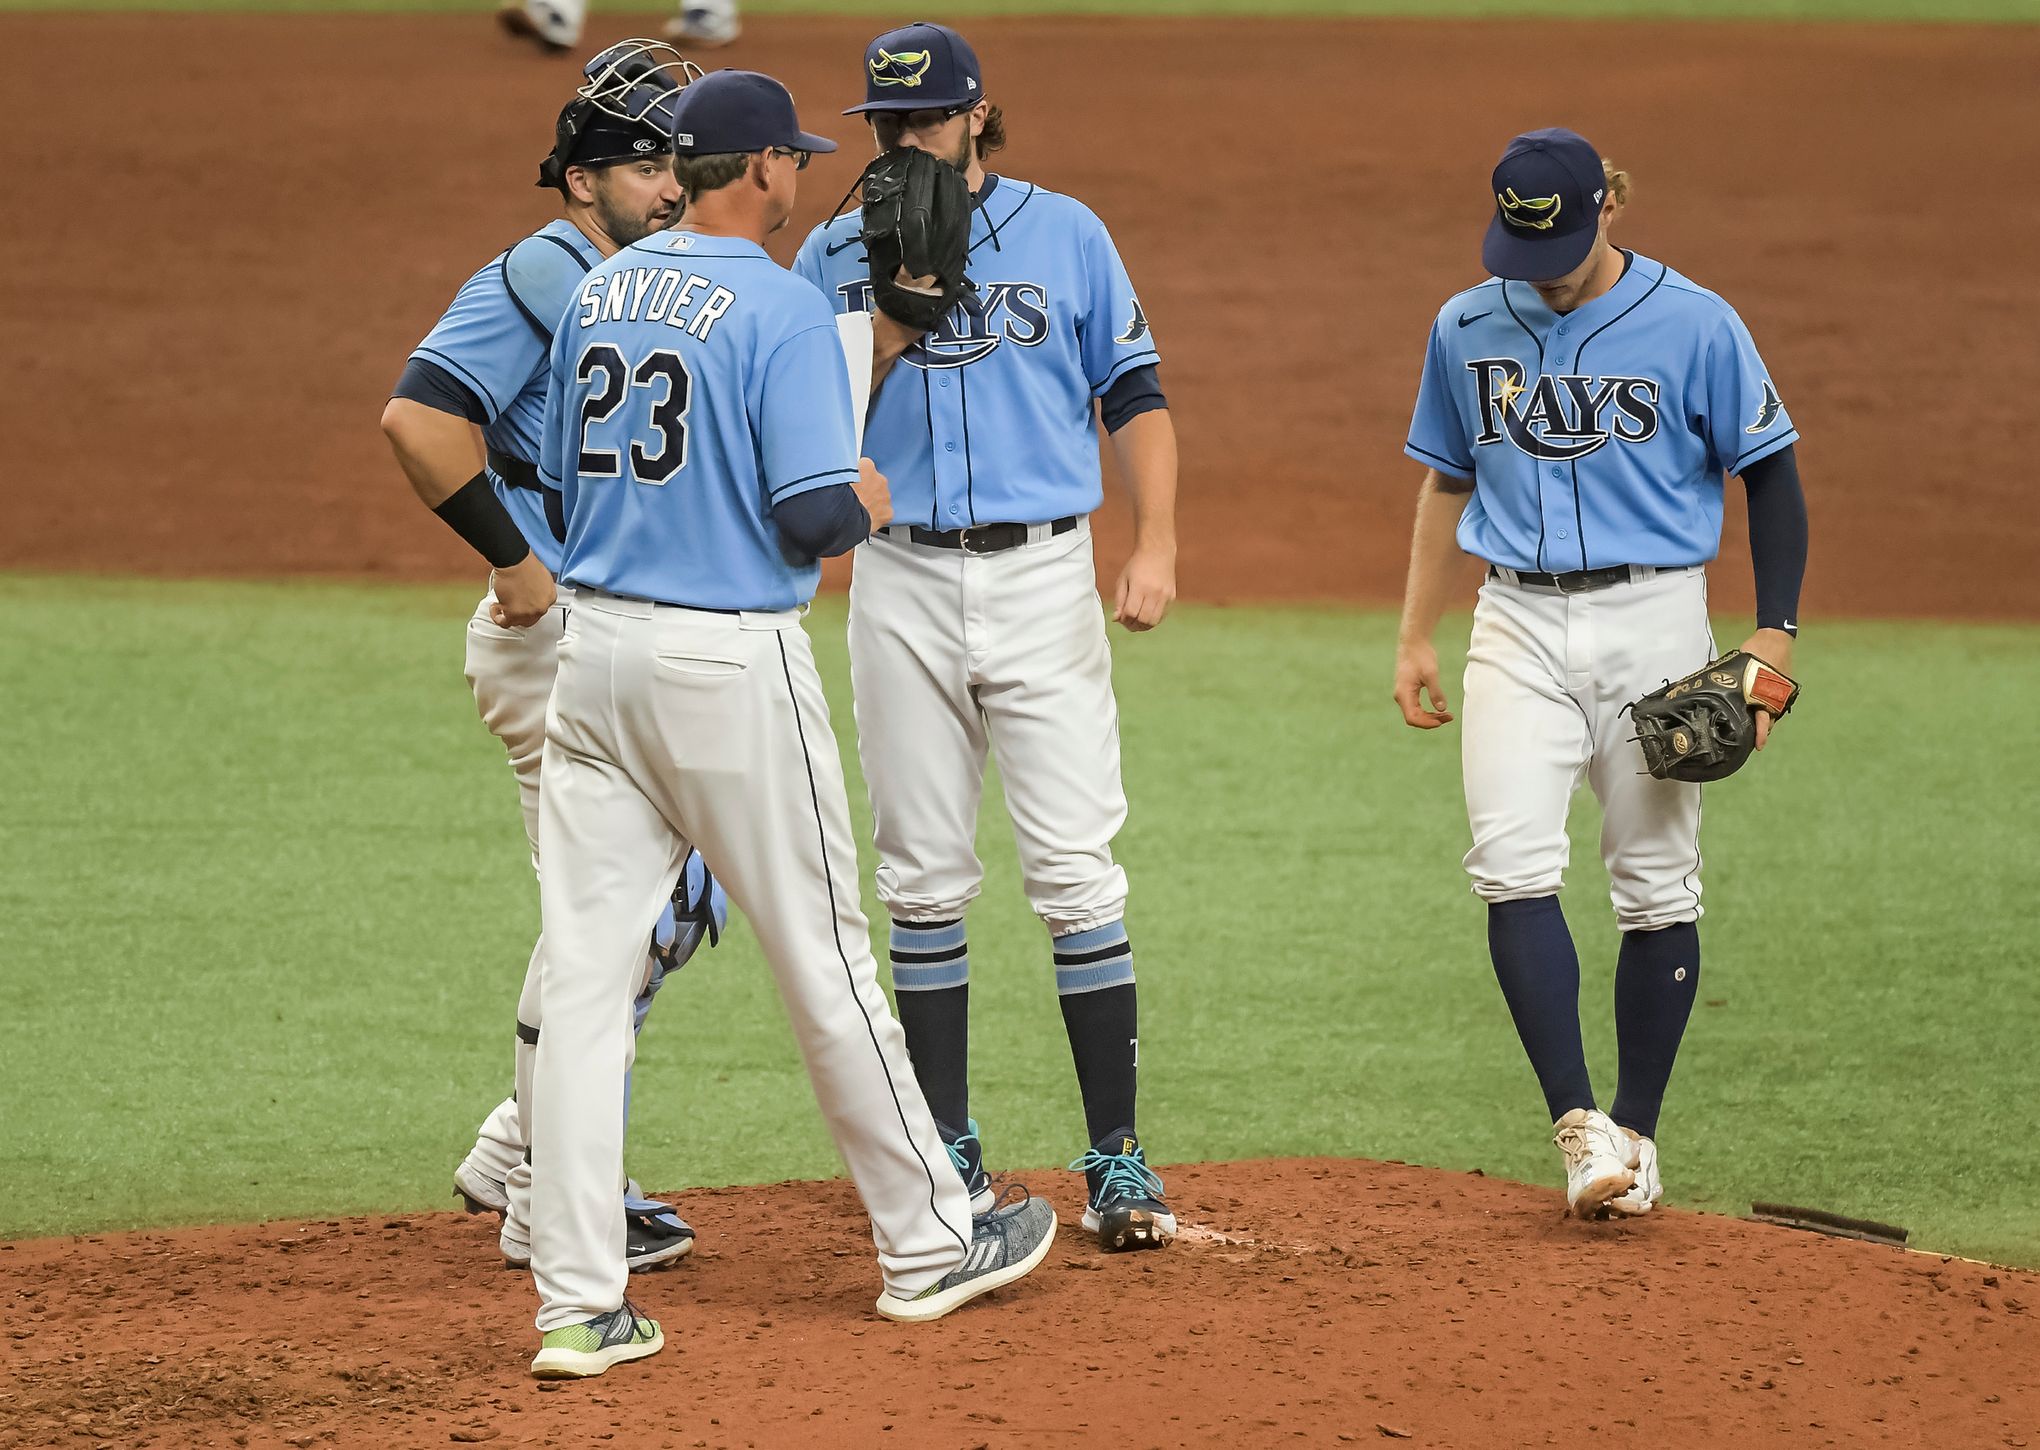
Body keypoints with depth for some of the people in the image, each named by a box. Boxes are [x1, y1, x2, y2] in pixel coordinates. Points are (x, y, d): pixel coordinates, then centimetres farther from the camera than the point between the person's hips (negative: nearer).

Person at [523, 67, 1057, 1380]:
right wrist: (870, 501, 4)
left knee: (584, 975, 2)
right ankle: (929, 1245, 21)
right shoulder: (783, 309, -12)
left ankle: (579, 1305, -1)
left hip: (598, 648, 6)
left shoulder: (598, 295, 9)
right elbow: (815, 515, -17)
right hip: (733, 659, -6)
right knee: (826, 962, 7)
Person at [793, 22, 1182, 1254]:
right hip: (903, 585, 2)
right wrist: (895, 311, -13)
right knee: (925, 881, 4)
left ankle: (1117, 1161, -5)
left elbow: (1135, 394, 6)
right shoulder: (838, 256, 7)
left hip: (1042, 574, -2)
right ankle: (951, 1156, 13)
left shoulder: (1065, 234, 5)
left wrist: (1157, 549, -4)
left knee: (1077, 871, -7)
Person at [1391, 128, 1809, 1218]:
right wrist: (1415, 636, 13)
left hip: (1652, 621, -2)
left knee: (1657, 884, 1)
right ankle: (1577, 1124, -18)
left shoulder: (1694, 327, -5)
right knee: (1513, 866, -16)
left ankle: (1635, 1132, 12)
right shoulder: (1467, 330, 6)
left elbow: (1771, 474, 1)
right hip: (1518, 626, 2)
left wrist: (1774, 635, -6)